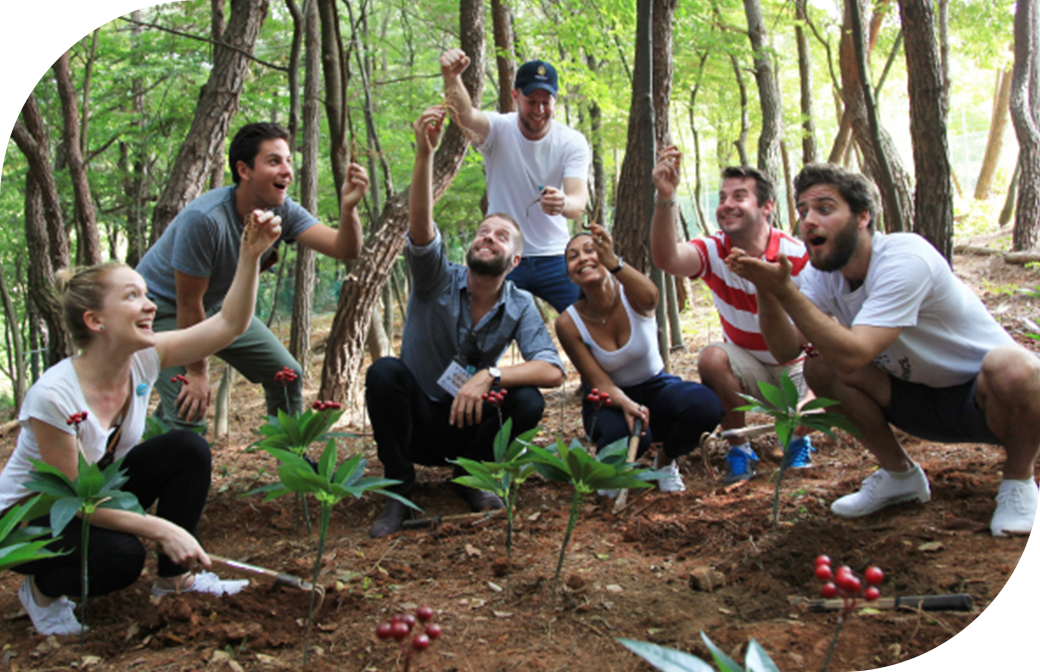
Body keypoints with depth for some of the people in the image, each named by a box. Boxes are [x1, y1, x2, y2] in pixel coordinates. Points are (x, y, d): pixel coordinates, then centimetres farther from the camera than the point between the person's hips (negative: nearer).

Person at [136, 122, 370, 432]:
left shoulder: (283, 212, -17)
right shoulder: (204, 219, -36)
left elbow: (344, 249, -26)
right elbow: (188, 303, -26)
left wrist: (348, 208, -47)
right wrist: (197, 372, -18)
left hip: (217, 305, 7)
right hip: (161, 307, -7)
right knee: (188, 408, -22)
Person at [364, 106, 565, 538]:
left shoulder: (520, 307, -4)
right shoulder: (439, 281, -9)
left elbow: (552, 372, -17)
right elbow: (420, 229, -31)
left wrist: (490, 376, -33)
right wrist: (425, 153, -45)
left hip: (467, 423, 1)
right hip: (416, 421, -1)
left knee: (528, 401, -26)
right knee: (384, 371, -31)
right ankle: (399, 488, -14)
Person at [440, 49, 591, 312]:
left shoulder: (573, 142, -7)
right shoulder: (498, 130, -8)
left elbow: (578, 204, -20)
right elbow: (464, 115, -31)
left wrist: (564, 204, -45)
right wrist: (451, 78, -53)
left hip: (554, 258, 1)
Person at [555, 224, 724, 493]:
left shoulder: (631, 297, -18)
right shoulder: (568, 323, -16)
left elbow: (649, 295, -45)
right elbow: (599, 382, -15)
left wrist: (614, 263, -66)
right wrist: (626, 404, -38)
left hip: (656, 388, 1)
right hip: (611, 400, -1)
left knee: (705, 403, -33)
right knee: (622, 433, -39)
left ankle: (666, 460, 1)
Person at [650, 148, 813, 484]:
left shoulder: (797, 257, -19)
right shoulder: (714, 250, -14)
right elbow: (667, 259, -37)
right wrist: (665, 199, -53)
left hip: (795, 369, -1)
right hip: (746, 364, 1)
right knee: (711, 358, -30)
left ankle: (800, 441, 12)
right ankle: (739, 450, -9)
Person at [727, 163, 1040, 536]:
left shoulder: (905, 259, -29)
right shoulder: (824, 274, -6)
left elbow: (852, 355, -38)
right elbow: (786, 350, -15)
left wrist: (784, 288, -39)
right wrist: (765, 290, -30)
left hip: (985, 398, -6)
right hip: (922, 400, 6)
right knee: (819, 368, -14)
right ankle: (900, 474, 7)